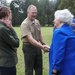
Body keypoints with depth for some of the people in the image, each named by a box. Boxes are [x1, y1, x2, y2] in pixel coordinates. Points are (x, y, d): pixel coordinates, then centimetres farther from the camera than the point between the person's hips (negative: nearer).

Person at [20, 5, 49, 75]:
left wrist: (43, 44, 6)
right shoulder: (24, 24, -19)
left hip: (37, 46, 7)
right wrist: (42, 47, -38)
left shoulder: (37, 22, 4)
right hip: (29, 47, -6)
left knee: (39, 68, 17)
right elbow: (30, 39, -29)